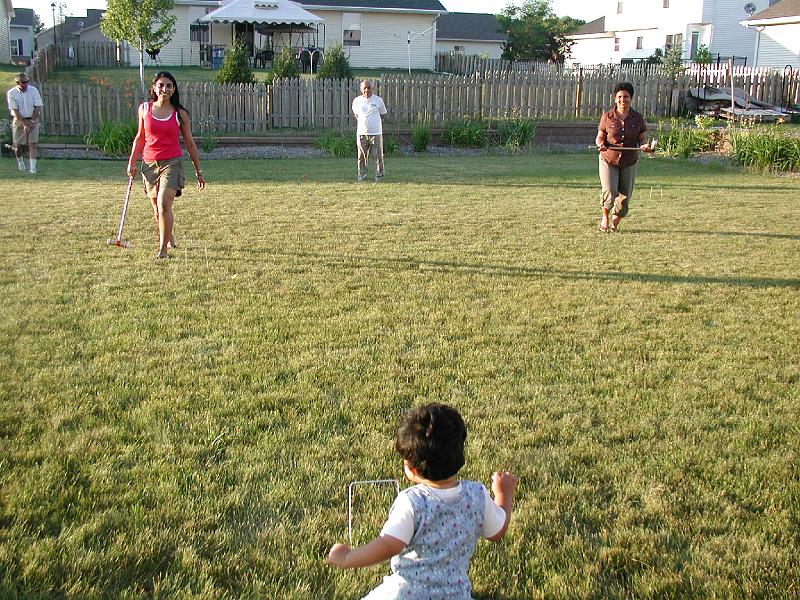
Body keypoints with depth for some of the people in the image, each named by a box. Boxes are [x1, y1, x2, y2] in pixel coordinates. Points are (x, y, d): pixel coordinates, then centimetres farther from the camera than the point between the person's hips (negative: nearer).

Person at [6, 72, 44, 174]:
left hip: (32, 120, 0)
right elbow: (15, 110, -12)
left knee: (32, 144, -9)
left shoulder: (34, 90, -3)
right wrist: (24, 124, -19)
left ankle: (32, 167, -12)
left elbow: (38, 108, -4)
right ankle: (20, 161, 30)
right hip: (19, 121, 0)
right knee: (18, 144, 1)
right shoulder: (11, 93, -7)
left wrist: (31, 122, -13)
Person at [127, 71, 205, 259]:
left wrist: (199, 171, 7)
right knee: (156, 208, 12)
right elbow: (140, 137, 15)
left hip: (172, 163, -3)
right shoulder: (144, 109, 4)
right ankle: (170, 240, 36)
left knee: (164, 204, -19)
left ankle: (163, 249, -13)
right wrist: (132, 161, 12)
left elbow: (190, 143, 6)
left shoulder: (180, 113, -1)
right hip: (149, 164, 3)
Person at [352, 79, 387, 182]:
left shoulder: (378, 100, 2)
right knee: (362, 156, 3)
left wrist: (374, 123, 10)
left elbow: (382, 115, 14)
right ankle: (362, 175, 13)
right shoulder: (357, 101, 6)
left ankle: (379, 176, 9)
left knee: (378, 156, 0)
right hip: (361, 133, 1)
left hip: (376, 132, -1)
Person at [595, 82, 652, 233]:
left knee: (624, 196, 5)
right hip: (608, 160, -2)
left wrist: (644, 146, -14)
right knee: (609, 193, -16)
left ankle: (614, 224, 26)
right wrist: (601, 144, -19)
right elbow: (600, 137, 4)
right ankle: (605, 216, 14)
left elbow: (641, 139, 8)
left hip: (629, 162, 2)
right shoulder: (607, 117, -3)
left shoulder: (638, 118, 1)